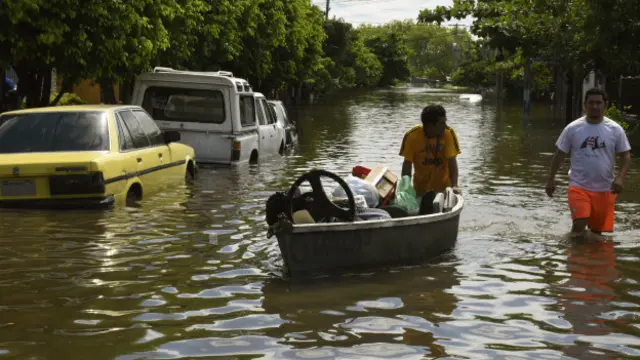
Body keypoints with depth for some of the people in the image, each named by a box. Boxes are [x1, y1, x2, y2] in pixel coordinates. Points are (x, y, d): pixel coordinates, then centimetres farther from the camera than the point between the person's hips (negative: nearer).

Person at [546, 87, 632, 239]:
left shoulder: (615, 129, -1)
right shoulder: (573, 128, -3)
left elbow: (626, 156, 1)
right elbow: (560, 154, 5)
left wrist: (620, 178, -15)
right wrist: (551, 179, 2)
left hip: (604, 188, 2)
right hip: (579, 186, -2)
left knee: (597, 231, 8)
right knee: (579, 224, -20)